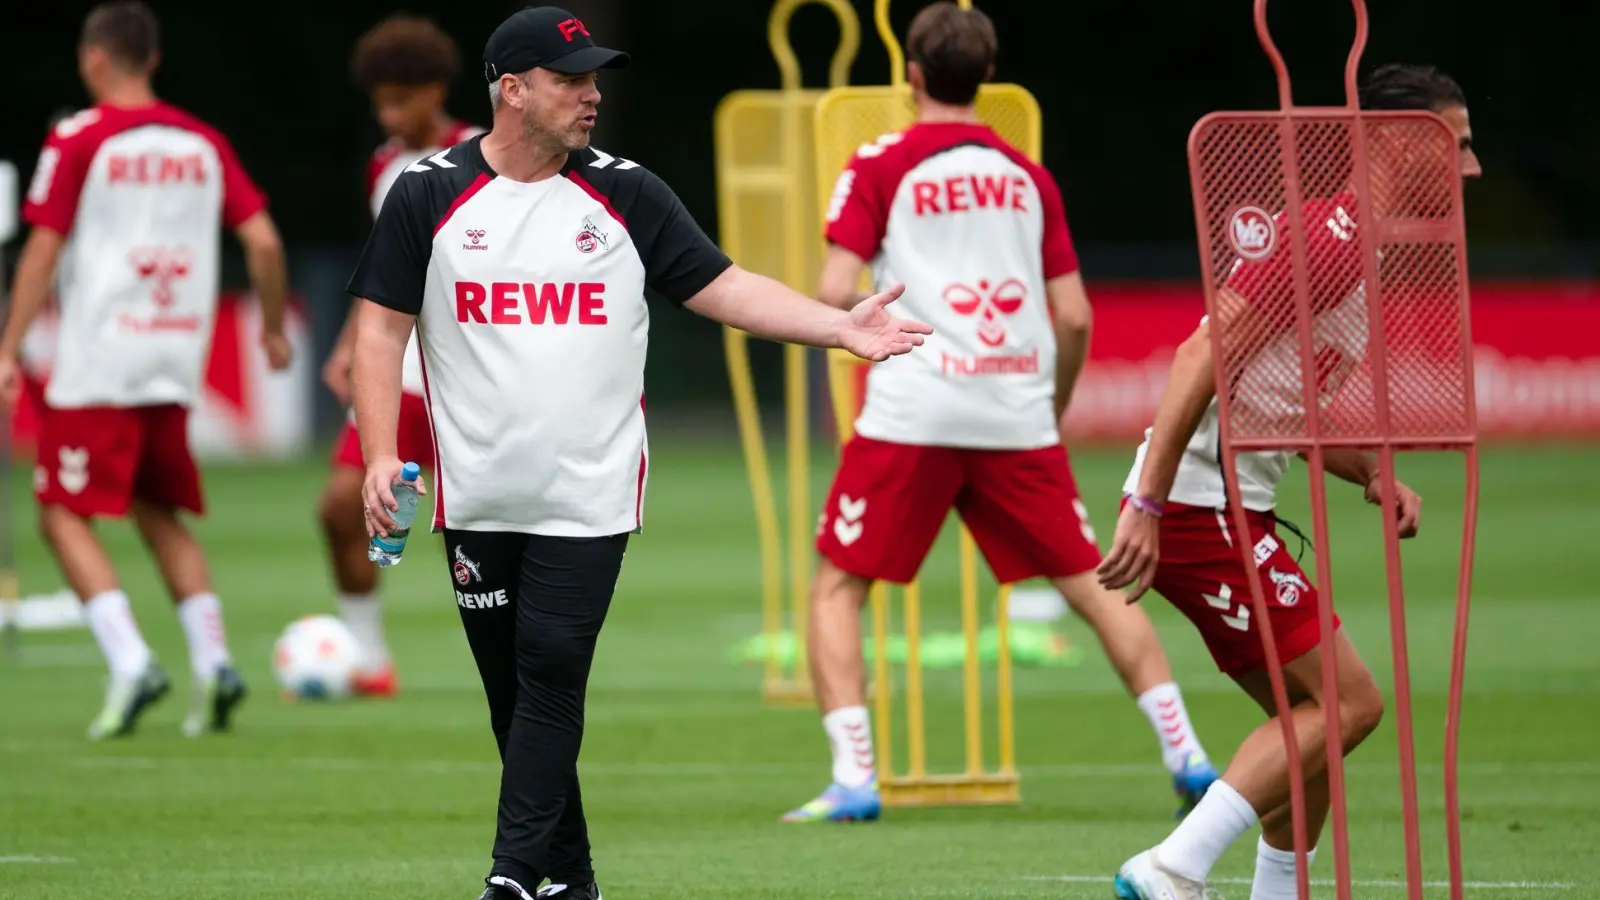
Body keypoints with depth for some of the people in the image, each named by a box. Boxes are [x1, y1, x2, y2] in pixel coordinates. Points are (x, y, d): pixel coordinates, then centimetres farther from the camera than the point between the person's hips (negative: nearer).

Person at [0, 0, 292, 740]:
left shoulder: (78, 140, -5)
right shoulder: (203, 143, 8)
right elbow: (262, 241, 4)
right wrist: (273, 327, 19)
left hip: (95, 364, -5)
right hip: (175, 365, 5)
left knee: (64, 515, 0)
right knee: (160, 515, 18)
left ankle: (130, 661, -17)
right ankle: (212, 660, 2)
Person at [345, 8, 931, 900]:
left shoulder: (627, 194, 3)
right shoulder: (429, 194, 1)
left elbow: (722, 287, 2)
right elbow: (382, 327, 2)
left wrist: (840, 326, -11)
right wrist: (380, 454, -9)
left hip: (591, 499, -1)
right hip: (478, 501, 1)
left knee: (552, 674, -12)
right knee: (514, 689, 6)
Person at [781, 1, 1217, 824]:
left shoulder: (880, 167, 1)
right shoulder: (1027, 177, 12)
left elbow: (835, 293, -8)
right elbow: (1074, 317, 9)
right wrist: (1051, 413, 23)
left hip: (911, 415, -3)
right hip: (1018, 414, 3)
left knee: (837, 587, 7)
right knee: (1090, 583, 11)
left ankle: (853, 777, -6)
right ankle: (1186, 755, 5)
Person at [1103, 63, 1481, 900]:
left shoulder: (1368, 252, 18)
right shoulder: (1330, 232, -14)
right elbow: (1204, 355, -21)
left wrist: (1376, 478, 7)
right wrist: (1146, 505, -25)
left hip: (1232, 509, 10)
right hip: (1200, 507, -10)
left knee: (1316, 720, 12)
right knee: (1348, 702, -10)